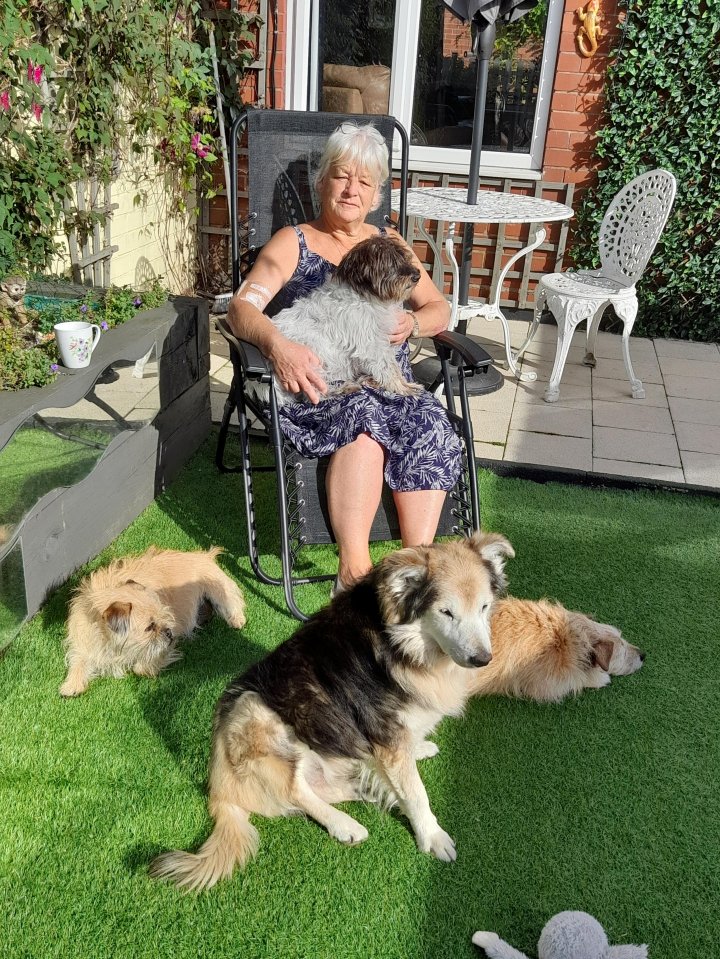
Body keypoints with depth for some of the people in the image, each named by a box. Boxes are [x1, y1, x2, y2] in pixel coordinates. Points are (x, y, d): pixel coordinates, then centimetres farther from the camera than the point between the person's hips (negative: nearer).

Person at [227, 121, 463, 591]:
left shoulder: (389, 243, 24)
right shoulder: (293, 242, 13)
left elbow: (440, 309, 19)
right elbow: (242, 307, -3)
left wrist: (412, 322, -6)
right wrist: (277, 344, -26)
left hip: (387, 383, 4)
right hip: (317, 388, -3)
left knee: (430, 423, -30)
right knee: (364, 416, -37)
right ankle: (354, 570, -38)